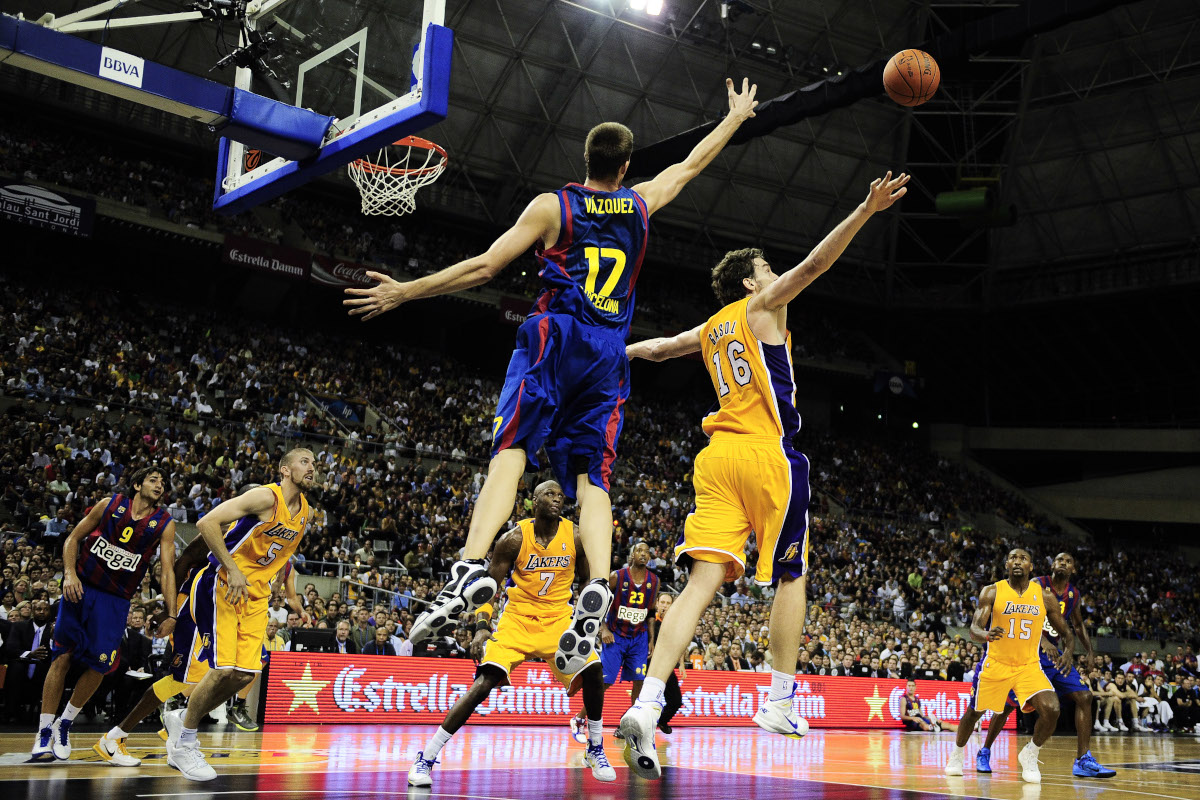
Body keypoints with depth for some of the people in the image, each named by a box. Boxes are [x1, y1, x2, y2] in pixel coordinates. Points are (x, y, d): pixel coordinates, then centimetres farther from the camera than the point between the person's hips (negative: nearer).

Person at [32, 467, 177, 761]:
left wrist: (171, 615, -14)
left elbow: (168, 570, -5)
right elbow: (73, 538, 6)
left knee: (99, 666, -5)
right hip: (81, 588, 0)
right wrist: (70, 574, -10)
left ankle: (64, 725, 17)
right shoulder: (110, 504, -1)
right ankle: (44, 731, 7)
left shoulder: (165, 524, -1)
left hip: (115, 601, 1)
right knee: (62, 657, -2)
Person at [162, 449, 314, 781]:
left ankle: (181, 718, 23)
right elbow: (207, 523, -23)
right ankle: (183, 745, 8)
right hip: (222, 585, -7)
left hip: (255, 594, 7)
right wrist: (233, 570, -24)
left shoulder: (306, 512, 8)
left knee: (246, 673, 0)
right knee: (221, 668, -11)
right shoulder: (266, 496, -17)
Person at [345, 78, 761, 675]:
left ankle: (472, 566, -35)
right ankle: (597, 587, -20)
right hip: (609, 353, 3)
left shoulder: (551, 206, 6)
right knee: (592, 475, 0)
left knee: (510, 449, -15)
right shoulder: (641, 203, 16)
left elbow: (483, 267, 1)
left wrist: (404, 292, 9)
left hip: (554, 338, -3)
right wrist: (737, 116, 49)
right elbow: (693, 162, 34)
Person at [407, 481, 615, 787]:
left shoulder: (575, 537, -4)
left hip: (558, 618, 3)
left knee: (592, 671, -17)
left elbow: (587, 583, 11)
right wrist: (481, 627, -19)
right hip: (517, 618, -3)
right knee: (484, 682, -20)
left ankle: (595, 750, 9)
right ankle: (426, 758, -11)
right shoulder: (515, 538, -12)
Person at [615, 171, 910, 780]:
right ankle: (779, 701, 12)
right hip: (766, 454, -5)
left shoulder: (708, 330, 24)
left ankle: (647, 704, -19)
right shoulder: (763, 305, 7)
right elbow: (816, 262, -6)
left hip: (717, 456, 6)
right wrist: (866, 209, -9)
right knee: (791, 575, 9)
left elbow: (657, 348, 40)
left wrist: (616, 350, 59)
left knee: (705, 579, -5)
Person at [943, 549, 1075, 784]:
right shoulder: (992, 592, -8)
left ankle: (1029, 755, 6)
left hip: (1029, 666, 1)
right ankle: (957, 753, 40)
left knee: (1051, 710, -21)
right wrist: (987, 635, -40)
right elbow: (974, 628, -16)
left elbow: (1066, 632, 6)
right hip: (995, 664, -1)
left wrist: (1067, 652, -15)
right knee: (974, 712, 11)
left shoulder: (1045, 596, -3)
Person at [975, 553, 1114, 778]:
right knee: (1008, 705, -3)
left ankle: (1083, 761, -7)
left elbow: (1078, 625, 24)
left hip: (1053, 652, 6)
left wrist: (1090, 651, 11)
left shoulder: (1074, 594, 7)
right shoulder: (1037, 584, -12)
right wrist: (1043, 641, -38)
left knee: (1084, 696, -9)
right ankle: (984, 752, 16)